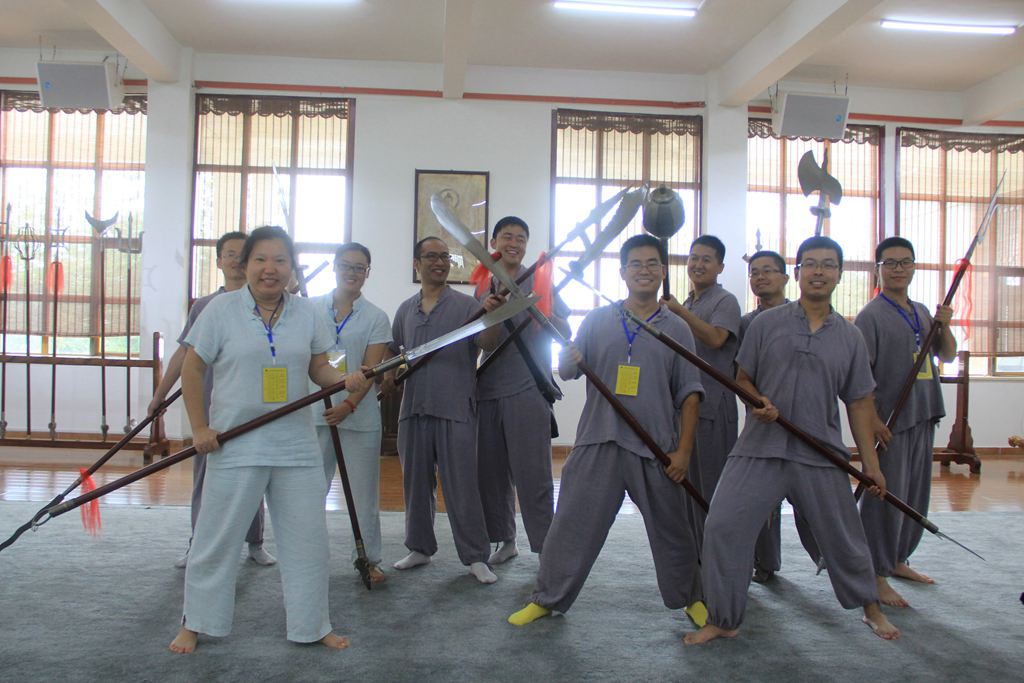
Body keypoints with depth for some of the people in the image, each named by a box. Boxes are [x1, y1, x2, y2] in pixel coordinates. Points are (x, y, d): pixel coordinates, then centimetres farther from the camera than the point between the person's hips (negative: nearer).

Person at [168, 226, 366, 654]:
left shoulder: (307, 312, 5)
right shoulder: (222, 309, -4)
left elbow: (318, 367, 10)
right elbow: (192, 369, -2)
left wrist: (345, 380, -12)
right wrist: (200, 428, -8)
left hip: (297, 446, 3)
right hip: (235, 445, -3)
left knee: (307, 538, 10)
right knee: (216, 538, 9)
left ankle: (311, 624, 26)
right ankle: (195, 623, 29)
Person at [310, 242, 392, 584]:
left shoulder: (376, 318, 2)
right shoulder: (312, 308, 6)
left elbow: (371, 369, -5)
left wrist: (349, 404, -20)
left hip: (359, 415, -1)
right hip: (315, 411, 1)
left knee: (364, 492, 6)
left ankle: (368, 558, 18)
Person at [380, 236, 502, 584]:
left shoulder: (465, 305, 0)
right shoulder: (406, 310, 13)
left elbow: (488, 345, -13)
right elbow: (392, 350, 25)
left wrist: (491, 316, -32)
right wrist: (388, 373, 5)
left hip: (455, 409, -4)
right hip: (413, 409, 5)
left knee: (462, 486, -2)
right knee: (416, 482, 14)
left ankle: (476, 557, 7)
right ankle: (420, 547, 29)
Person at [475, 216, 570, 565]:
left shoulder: (539, 282, 5)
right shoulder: (484, 287, 15)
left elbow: (567, 333, -2)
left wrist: (545, 313, -19)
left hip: (527, 391, -4)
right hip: (489, 390, 4)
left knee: (532, 476, -7)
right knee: (491, 472, 9)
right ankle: (505, 540, 24)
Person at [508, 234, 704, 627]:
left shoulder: (677, 330, 5)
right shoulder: (598, 321, 5)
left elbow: (689, 394, 4)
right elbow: (566, 370, 2)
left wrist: (684, 450, -3)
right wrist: (570, 360, -23)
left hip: (655, 449, 0)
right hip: (598, 443, 0)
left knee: (671, 530, 14)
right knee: (572, 525, 4)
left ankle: (690, 598, 36)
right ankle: (547, 599, 21)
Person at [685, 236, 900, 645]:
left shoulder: (850, 337, 7)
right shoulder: (766, 323, 2)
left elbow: (859, 402, 9)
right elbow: (742, 377, 7)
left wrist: (871, 462, 7)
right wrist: (756, 401, -15)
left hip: (821, 455, 1)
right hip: (760, 449, -1)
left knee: (843, 538, 15)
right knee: (722, 528, -9)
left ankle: (870, 607, 44)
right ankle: (723, 621, 8)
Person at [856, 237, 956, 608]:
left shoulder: (921, 311, 13)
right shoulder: (871, 315, -10)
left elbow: (947, 355, 20)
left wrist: (944, 325, 0)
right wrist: (871, 420, -22)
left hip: (922, 417, 8)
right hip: (889, 422, -8)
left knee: (916, 496, 16)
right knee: (886, 499, -4)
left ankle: (897, 560, 32)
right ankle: (876, 575, 6)